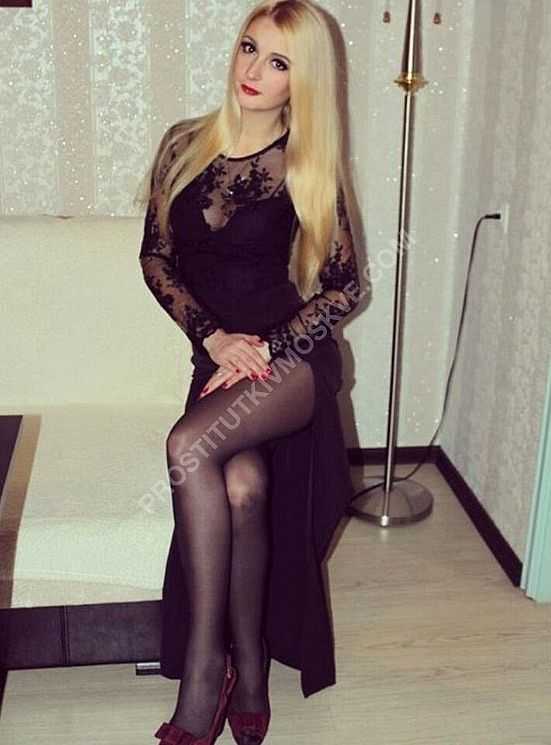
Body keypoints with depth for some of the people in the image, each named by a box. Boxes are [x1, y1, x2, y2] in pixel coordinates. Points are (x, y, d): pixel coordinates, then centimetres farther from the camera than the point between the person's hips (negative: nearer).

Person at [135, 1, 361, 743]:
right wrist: (214, 338, -8)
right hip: (221, 354, 2)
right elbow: (156, 257, 6)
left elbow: (343, 286, 1)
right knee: (242, 488, -26)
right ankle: (249, 672, -5)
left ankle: (205, 664, -18)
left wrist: (268, 349, -12)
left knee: (188, 445, -30)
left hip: (292, 356, -2)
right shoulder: (185, 144, 6)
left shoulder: (308, 168, -1)